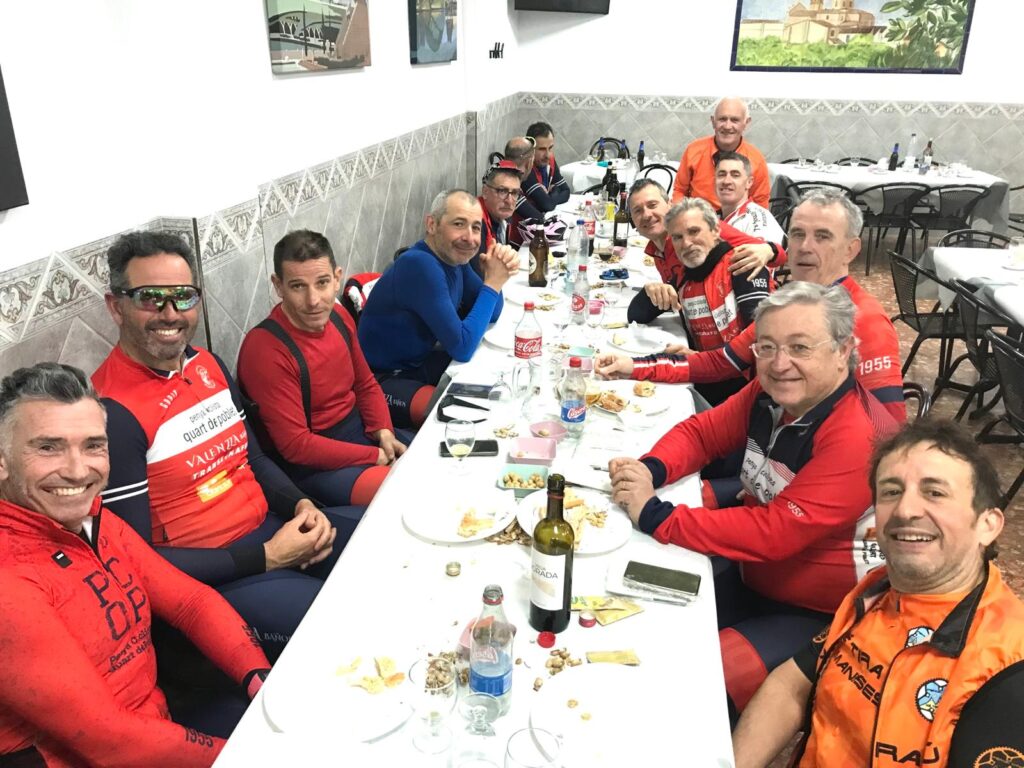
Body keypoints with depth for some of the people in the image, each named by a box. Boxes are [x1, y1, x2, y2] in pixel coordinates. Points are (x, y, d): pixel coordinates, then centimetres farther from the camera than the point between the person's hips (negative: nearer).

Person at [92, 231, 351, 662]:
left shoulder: (209, 365, 5)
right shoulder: (112, 412, -19)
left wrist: (303, 506, -3)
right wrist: (266, 558, -19)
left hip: (273, 529, 8)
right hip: (204, 575, -8)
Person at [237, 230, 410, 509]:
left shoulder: (339, 317, -1)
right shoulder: (264, 349, -24)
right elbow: (295, 446, -22)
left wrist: (384, 432, -7)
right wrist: (376, 457, -20)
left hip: (360, 430, 8)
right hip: (311, 465, -8)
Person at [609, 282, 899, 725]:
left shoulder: (858, 437, -28)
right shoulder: (770, 394, -5)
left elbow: (776, 532, -32)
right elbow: (702, 432, 5)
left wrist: (654, 516, -29)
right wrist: (650, 469, -17)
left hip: (820, 617, -7)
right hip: (752, 579, 8)